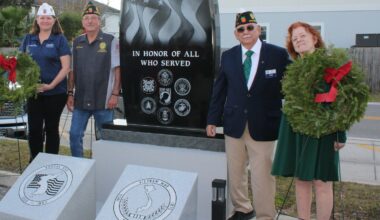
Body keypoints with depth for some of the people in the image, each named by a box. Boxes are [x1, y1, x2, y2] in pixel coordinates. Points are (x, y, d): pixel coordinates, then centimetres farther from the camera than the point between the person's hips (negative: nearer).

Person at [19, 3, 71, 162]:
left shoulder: (60, 39, -3)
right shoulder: (29, 39, 8)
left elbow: (66, 67, -8)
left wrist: (51, 85, -17)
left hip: (56, 92, -3)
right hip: (33, 91, 3)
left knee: (51, 128, 8)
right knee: (34, 129, 8)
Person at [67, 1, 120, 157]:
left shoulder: (111, 41, -5)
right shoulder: (76, 42, 8)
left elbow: (117, 69, -6)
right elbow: (72, 71, 12)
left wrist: (115, 94, -11)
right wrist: (70, 94, 7)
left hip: (103, 100, -4)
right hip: (81, 100, 4)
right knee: (75, 135, 8)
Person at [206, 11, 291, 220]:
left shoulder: (278, 54, -4)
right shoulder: (228, 56, 5)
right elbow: (219, 90, 9)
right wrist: (213, 119, 8)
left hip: (263, 126, -3)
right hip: (234, 124, 4)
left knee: (262, 176, 2)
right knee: (235, 172, 15)